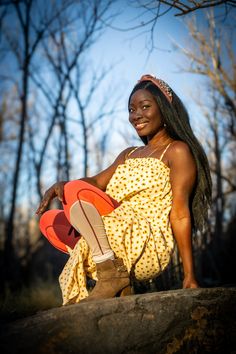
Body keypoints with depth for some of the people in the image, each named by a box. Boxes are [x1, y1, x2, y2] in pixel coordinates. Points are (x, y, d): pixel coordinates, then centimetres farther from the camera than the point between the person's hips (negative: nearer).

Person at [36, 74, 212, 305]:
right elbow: (97, 182, 9)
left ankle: (112, 272, -19)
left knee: (77, 192, -20)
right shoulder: (129, 155, 26)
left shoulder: (177, 151, 2)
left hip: (148, 243, -8)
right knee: (50, 221, 2)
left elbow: (180, 213, -8)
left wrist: (189, 275, -12)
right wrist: (60, 186, -12)